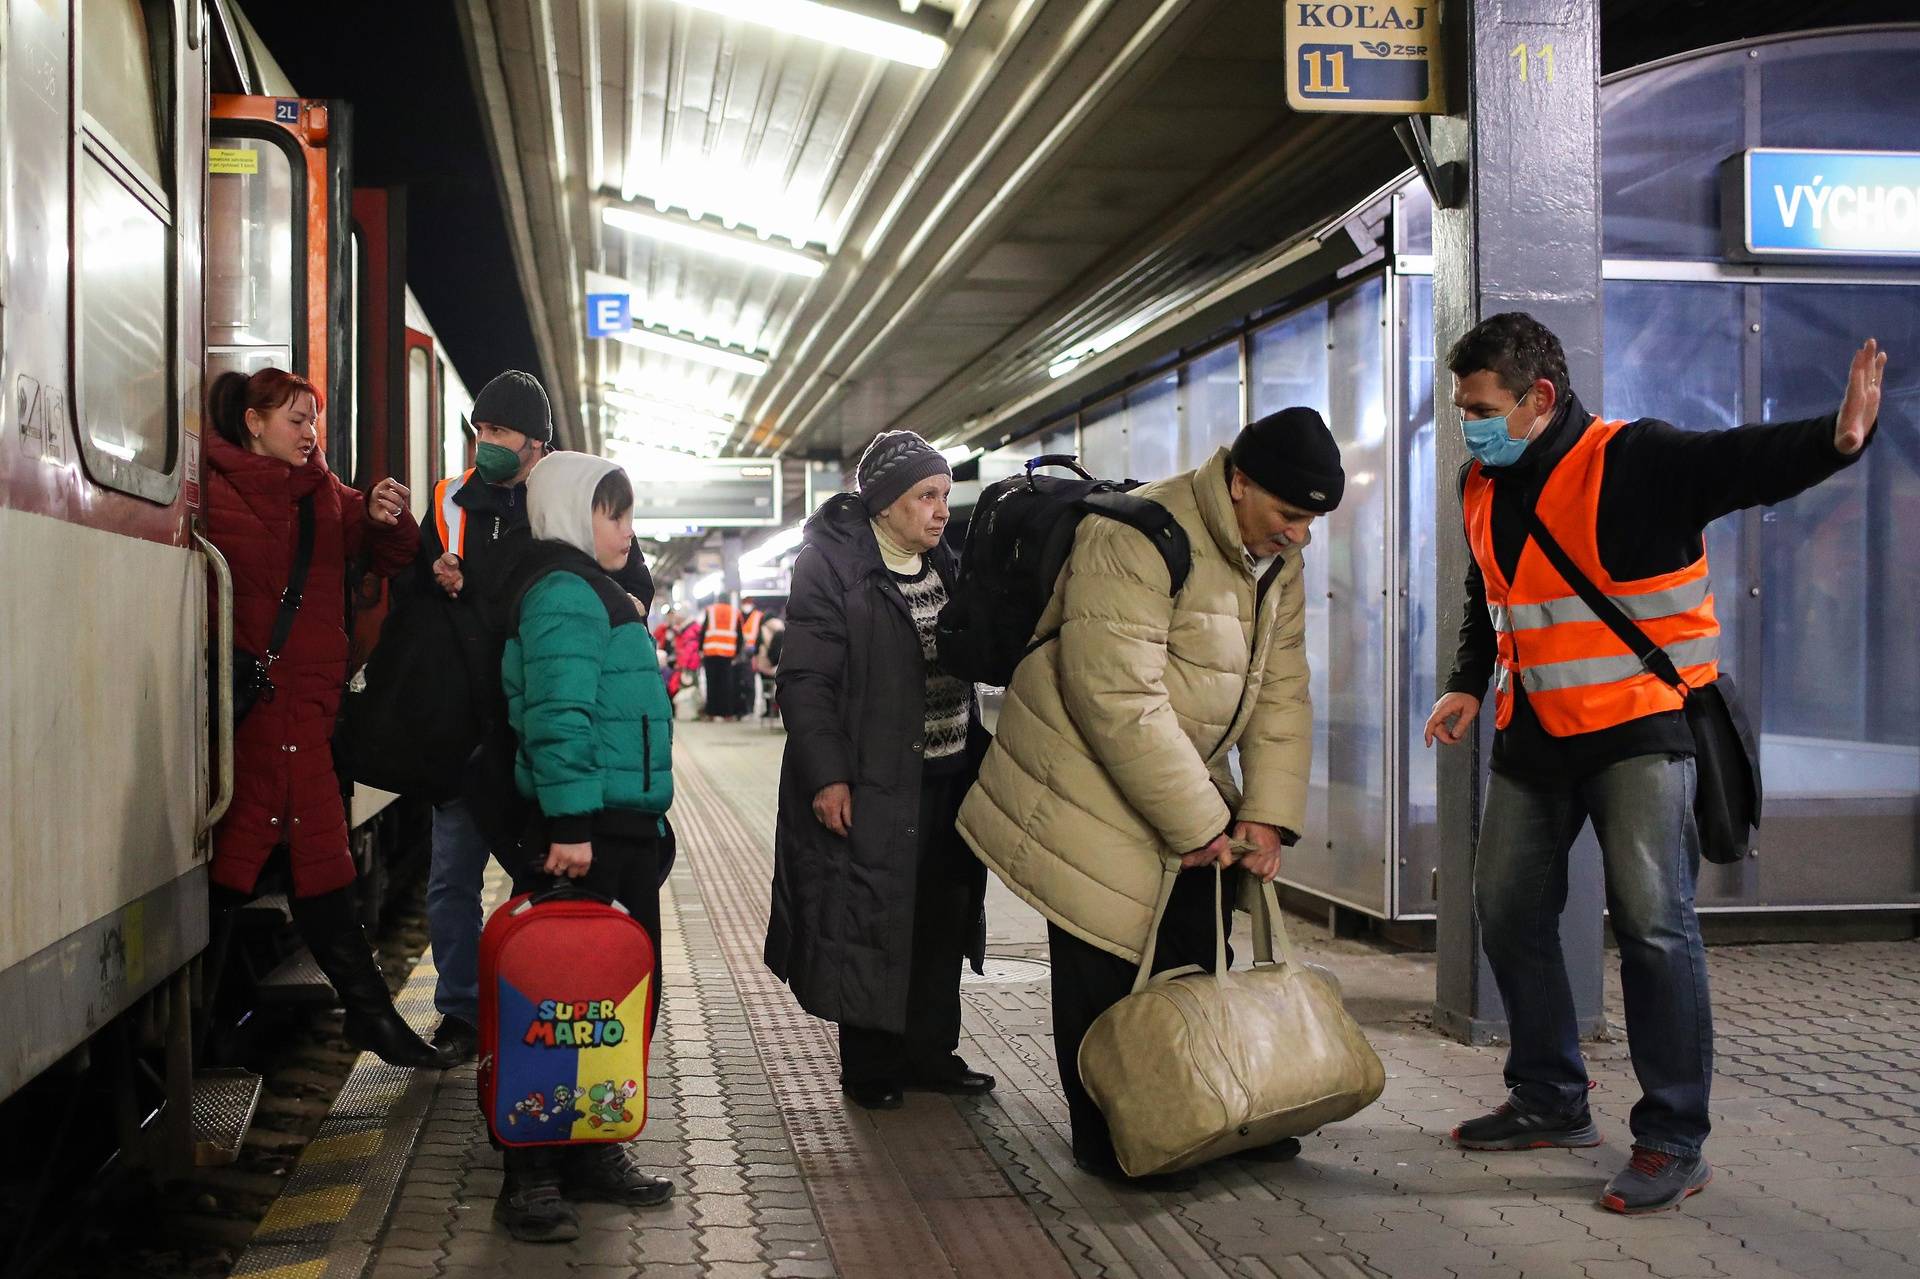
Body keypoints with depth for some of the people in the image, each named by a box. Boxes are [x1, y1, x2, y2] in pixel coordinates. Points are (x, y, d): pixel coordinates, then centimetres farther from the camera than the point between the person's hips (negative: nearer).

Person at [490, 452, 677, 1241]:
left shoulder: (595, 593, 20)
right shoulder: (564, 593, -12)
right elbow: (559, 717, -22)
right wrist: (569, 822, -27)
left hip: (620, 828, 10)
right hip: (582, 830, -10)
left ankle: (590, 1156, 24)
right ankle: (531, 1178, 2)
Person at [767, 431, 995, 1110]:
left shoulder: (944, 565, 13)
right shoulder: (832, 564, -9)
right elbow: (805, 679, -13)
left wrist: (976, 755, 13)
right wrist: (826, 775, -18)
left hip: (948, 778, 7)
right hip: (871, 785, -7)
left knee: (941, 917, 11)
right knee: (870, 921, 0)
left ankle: (929, 1052, 24)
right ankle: (871, 1066, 14)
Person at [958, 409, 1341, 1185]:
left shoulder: (1277, 563, 1)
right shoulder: (1135, 543, -28)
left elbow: (1281, 693, 3)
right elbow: (1120, 701, -31)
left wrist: (1266, 815, -7)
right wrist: (1197, 824, -26)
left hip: (1185, 776, 8)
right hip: (1090, 783, -8)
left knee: (1198, 958, 14)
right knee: (1108, 963, -2)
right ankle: (1107, 1142, 13)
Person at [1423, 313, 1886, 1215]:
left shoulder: (1634, 460, -15)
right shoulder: (1483, 487, 7)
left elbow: (1742, 464, -31)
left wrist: (1834, 440, -51)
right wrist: (1468, 685, 8)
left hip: (1640, 722, -7)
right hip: (1534, 733, 8)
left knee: (1652, 920, -12)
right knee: (1506, 906, 12)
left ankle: (1673, 1140, 1)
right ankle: (1552, 1103, 28)